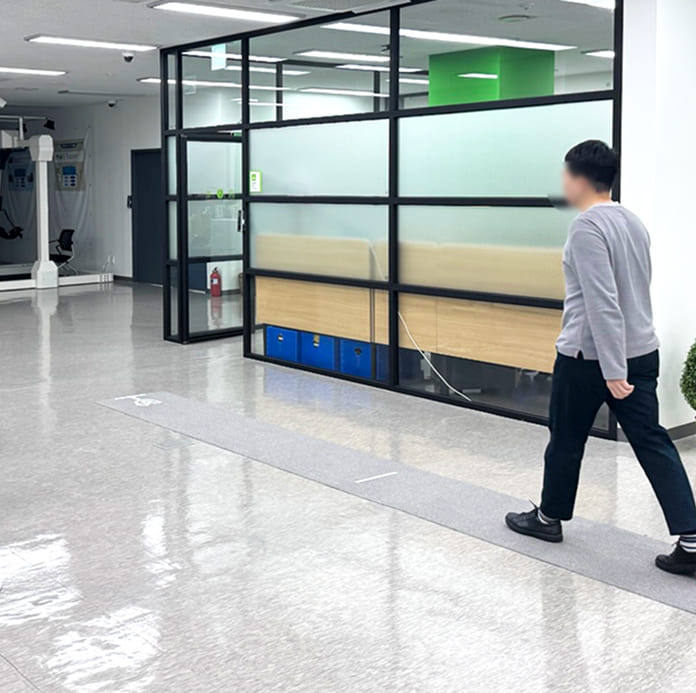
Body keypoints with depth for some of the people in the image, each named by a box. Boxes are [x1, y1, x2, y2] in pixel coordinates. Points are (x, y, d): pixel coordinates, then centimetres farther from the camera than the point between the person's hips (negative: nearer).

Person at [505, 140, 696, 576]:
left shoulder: (587, 227, -16)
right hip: (642, 352, 7)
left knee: (566, 439, 12)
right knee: (652, 442, 4)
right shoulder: (633, 222, 11)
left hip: (589, 356, -7)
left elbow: (602, 303, -23)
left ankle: (549, 518, 31)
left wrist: (612, 370, -24)